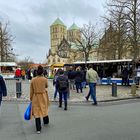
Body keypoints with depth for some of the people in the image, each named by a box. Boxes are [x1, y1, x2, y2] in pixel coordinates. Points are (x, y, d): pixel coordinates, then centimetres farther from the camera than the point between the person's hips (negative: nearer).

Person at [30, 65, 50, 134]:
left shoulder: (33, 80, -6)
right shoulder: (45, 79, -11)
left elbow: (31, 90, -1)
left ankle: (38, 129, 5)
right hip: (43, 96, 0)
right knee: (44, 109, 22)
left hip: (35, 97, 0)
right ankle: (46, 121, 46)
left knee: (36, 111, 5)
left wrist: (31, 98, 9)